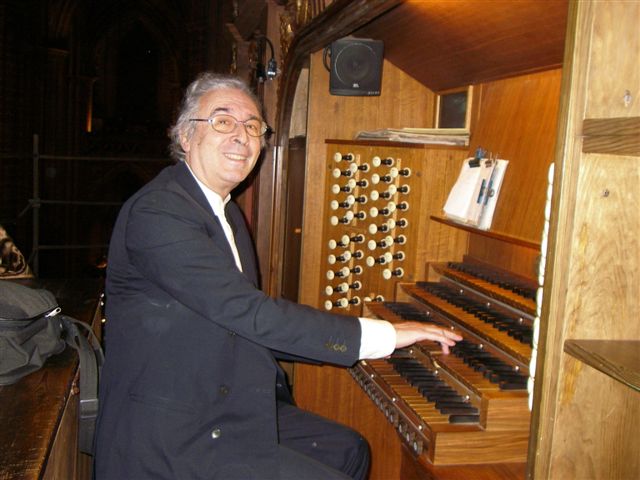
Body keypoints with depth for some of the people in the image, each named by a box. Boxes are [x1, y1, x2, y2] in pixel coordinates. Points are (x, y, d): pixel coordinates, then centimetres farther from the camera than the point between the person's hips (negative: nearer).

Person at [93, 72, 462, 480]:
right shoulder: (158, 212, -21)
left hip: (228, 405, 10)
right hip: (171, 436, -9)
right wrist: (383, 335, -24)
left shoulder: (227, 212, 11)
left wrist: (353, 345, 3)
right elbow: (250, 312, -28)